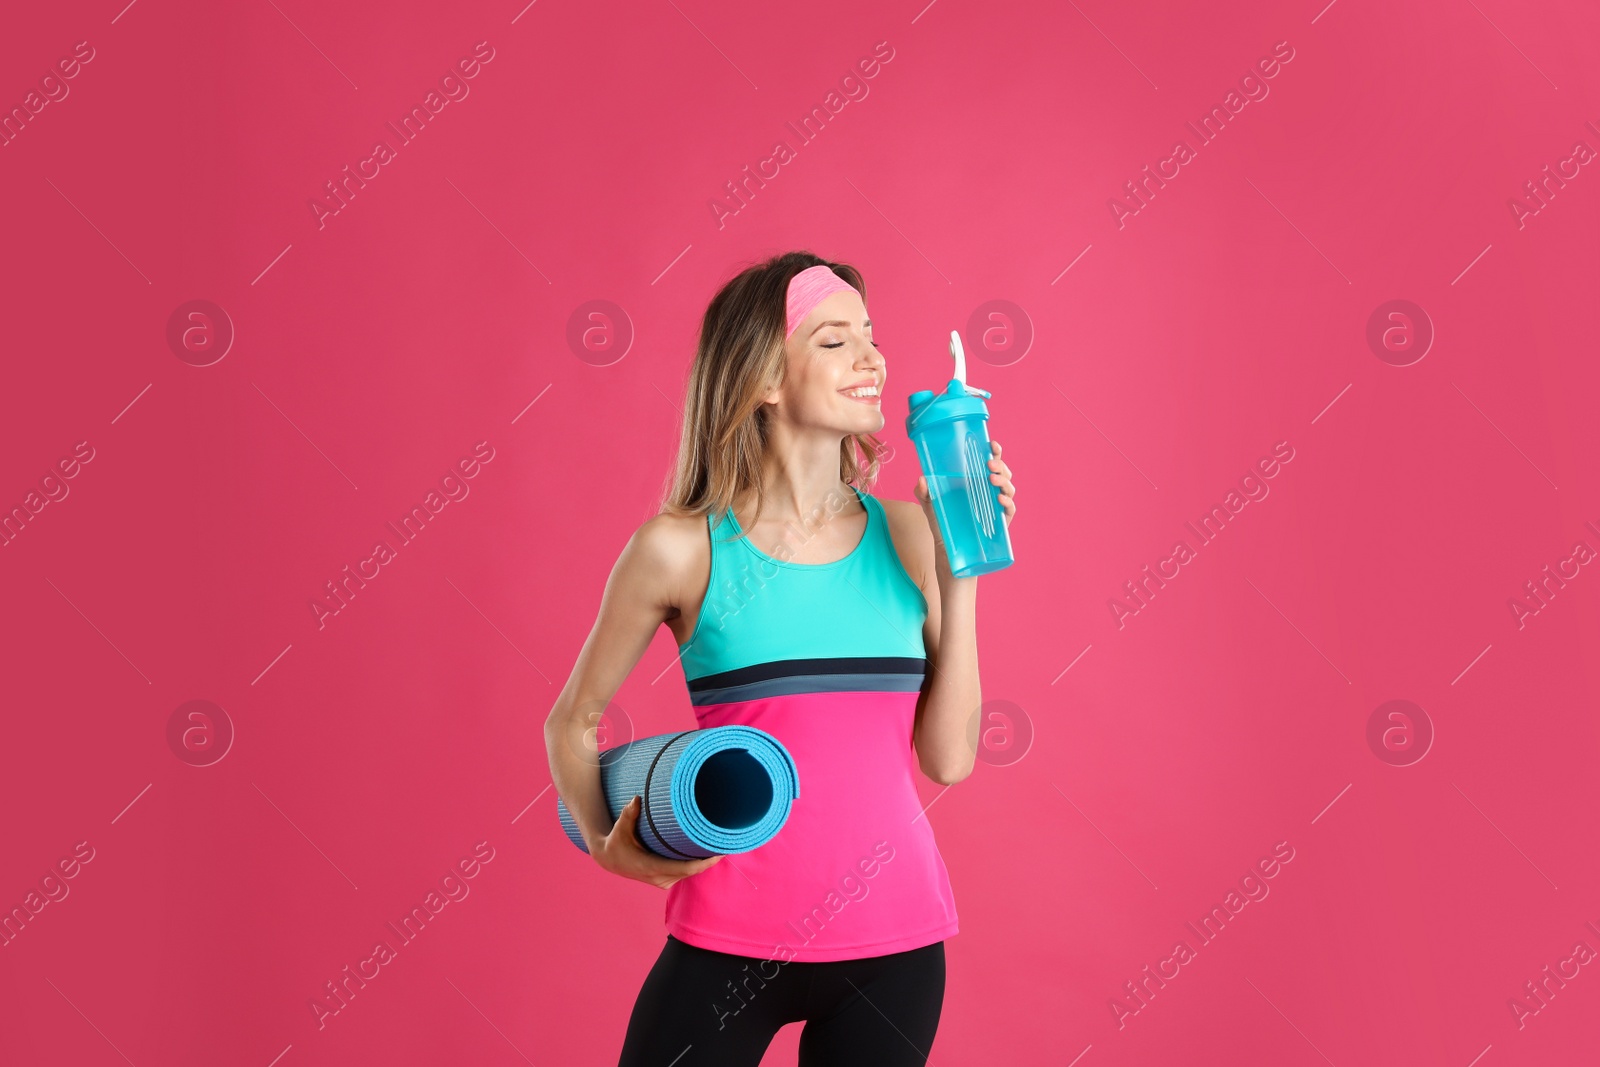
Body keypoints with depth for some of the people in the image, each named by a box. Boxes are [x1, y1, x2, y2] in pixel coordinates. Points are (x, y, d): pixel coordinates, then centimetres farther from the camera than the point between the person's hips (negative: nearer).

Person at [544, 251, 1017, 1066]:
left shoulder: (907, 534, 2)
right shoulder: (681, 549, -6)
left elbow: (949, 756, -2)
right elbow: (572, 721, 7)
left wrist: (958, 568, -5)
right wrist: (607, 843, -7)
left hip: (894, 943, 3)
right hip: (730, 939, -2)